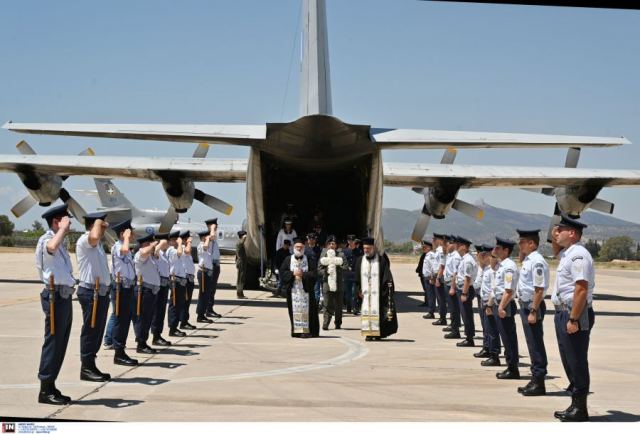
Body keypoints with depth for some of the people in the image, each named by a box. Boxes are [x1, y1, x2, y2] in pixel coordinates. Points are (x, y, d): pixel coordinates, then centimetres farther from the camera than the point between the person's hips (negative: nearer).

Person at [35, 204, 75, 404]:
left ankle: (51, 386, 18)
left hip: (64, 295, 10)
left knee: (60, 343, 12)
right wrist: (63, 228, -23)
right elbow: (51, 247, -36)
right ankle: (45, 390, -3)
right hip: (56, 296, -10)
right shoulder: (46, 239, -10)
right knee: (53, 342, -7)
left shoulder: (61, 241, 20)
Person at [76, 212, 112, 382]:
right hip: (91, 292, -10)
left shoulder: (97, 244, 19)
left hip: (101, 291, 10)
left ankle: (91, 366, 19)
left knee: (97, 330, 12)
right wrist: (99, 222, -20)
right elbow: (94, 237, -34)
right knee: (90, 330, -5)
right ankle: (86, 368, 0)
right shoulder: (84, 241, -11)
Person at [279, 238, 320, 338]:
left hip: (306, 289, -1)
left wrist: (303, 274, -14)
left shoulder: (309, 260, 5)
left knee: (306, 309, -3)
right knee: (295, 309, -1)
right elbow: (282, 272, 1)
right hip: (292, 289, 1)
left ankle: (307, 330, 0)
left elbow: (314, 273, -3)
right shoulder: (288, 260, 8)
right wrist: (293, 273, -12)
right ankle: (296, 331, 4)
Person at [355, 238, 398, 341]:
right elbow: (357, 278, 16)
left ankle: (377, 333, -2)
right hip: (365, 292, 3)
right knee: (366, 312, -2)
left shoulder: (381, 260, -2)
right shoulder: (360, 261, 10)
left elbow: (387, 277, -4)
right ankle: (369, 333, 1)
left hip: (377, 292, -3)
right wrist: (359, 290, 9)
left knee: (377, 312, -6)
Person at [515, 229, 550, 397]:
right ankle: (535, 381, 23)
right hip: (525, 305, 10)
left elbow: (539, 289, -22)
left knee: (536, 345, -3)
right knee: (532, 344, 15)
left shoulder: (537, 261, -18)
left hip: (533, 306, -10)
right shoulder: (527, 260, 10)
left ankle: (539, 383, 4)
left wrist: (533, 312, -24)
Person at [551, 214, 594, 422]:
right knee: (569, 362, 15)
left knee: (577, 363, -2)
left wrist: (573, 319, -25)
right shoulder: (567, 254, 13)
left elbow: (581, 289, -24)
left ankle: (580, 409, 6)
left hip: (575, 316, -10)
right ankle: (575, 405, 25)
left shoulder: (578, 255, -17)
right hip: (563, 313, 10)